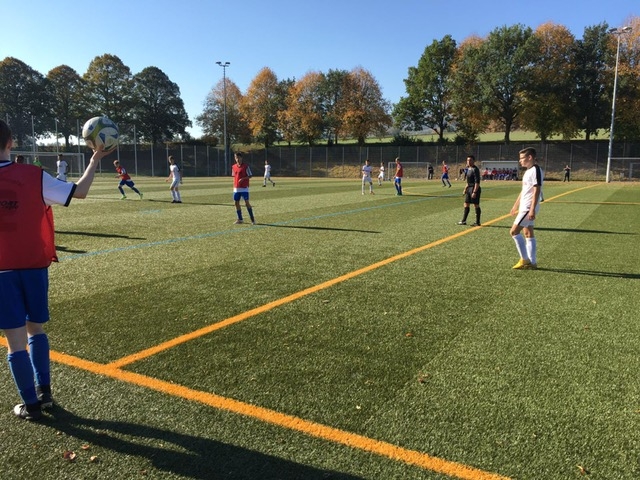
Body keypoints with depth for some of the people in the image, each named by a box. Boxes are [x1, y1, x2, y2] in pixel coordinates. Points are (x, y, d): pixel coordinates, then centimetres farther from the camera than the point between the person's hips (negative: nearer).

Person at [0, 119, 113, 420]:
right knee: (35, 329, 21)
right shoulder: (34, 176, -6)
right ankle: (44, 391, 25)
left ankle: (31, 405, 15)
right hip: (35, 265, 2)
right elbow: (79, 192, -4)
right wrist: (95, 160, 7)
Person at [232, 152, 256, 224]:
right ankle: (240, 219, 16)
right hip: (236, 188, 6)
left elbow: (250, 175, -5)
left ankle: (252, 219, -2)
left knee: (246, 203, -9)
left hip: (244, 188, -6)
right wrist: (234, 186, 13)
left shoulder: (246, 166, -5)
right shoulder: (233, 167, 10)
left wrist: (243, 178, -20)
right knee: (236, 203, 6)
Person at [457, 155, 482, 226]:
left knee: (476, 205, -2)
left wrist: (474, 192, -24)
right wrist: (465, 189, 19)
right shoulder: (468, 169, 13)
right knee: (466, 204, 11)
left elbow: (477, 182, -20)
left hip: (474, 188, -9)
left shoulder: (475, 169, -15)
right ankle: (463, 221, 18)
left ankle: (477, 222, 4)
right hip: (469, 188, 9)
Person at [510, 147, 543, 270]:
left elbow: (536, 191, -20)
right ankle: (532, 262, 14)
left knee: (514, 231, -10)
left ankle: (525, 259, -2)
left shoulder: (535, 170, -14)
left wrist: (532, 209, -25)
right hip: (524, 207, 10)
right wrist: (516, 206, 25)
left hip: (529, 208, -10)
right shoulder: (528, 171, 16)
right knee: (528, 234, 10)